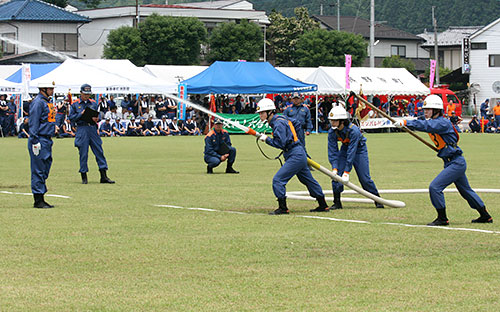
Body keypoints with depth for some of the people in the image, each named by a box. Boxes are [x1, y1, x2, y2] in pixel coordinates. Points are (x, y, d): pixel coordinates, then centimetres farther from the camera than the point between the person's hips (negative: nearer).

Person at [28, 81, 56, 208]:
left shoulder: (48, 102, 17)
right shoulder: (38, 102, -12)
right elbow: (33, 123, -17)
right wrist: (35, 142, -21)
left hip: (47, 140, 10)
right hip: (39, 140, -10)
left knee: (45, 170, 11)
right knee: (38, 171, -6)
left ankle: (41, 199, 16)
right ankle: (38, 201, -4)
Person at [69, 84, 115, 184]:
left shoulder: (93, 103, 14)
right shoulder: (75, 104, 4)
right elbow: (71, 118, -1)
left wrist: (96, 119, -4)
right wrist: (81, 114, -14)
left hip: (93, 128, 3)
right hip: (82, 129, -3)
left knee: (99, 152, 0)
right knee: (83, 154, -1)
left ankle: (104, 176, 3)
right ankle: (84, 177, 8)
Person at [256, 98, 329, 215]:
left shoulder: (278, 123, -17)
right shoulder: (281, 118, 11)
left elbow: (280, 143, -23)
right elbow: (297, 124, 26)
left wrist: (266, 139, -13)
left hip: (295, 156, -11)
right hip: (299, 154, 11)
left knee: (278, 180, -13)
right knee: (308, 180, 18)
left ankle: (283, 208, -10)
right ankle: (323, 205, 25)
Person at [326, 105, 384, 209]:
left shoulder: (353, 130, -35)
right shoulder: (332, 132, -20)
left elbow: (352, 152, -35)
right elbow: (332, 151, -17)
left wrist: (347, 172, -35)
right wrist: (334, 168, -29)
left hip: (359, 149, -4)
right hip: (345, 149, 4)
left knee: (364, 177, -8)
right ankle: (337, 203, 1)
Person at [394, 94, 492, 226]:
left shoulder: (443, 123, -22)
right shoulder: (432, 122, 11)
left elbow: (427, 126, -34)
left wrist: (406, 122, -39)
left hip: (456, 163, -10)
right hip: (450, 163, 10)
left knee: (435, 187, -16)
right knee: (466, 191, 21)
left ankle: (442, 218, -6)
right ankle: (485, 216, 34)